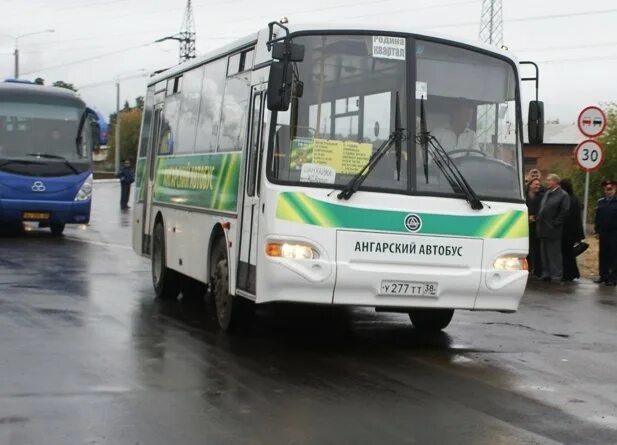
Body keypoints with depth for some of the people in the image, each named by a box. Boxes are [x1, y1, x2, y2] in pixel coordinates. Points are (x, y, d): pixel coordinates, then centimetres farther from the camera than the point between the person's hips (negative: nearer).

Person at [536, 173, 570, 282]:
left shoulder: (563, 195, -8)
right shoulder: (546, 193, 15)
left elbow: (564, 212, -12)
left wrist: (554, 224, -14)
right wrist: (538, 220, 9)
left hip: (553, 230, -7)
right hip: (543, 229, 7)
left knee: (554, 253, -3)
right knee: (544, 253, 12)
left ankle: (556, 275, 2)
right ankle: (546, 273, 20)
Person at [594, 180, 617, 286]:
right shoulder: (600, 202, 9)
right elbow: (597, 217, 9)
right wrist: (597, 231, 4)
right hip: (603, 233, 4)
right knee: (603, 255, 7)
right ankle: (604, 275, 14)